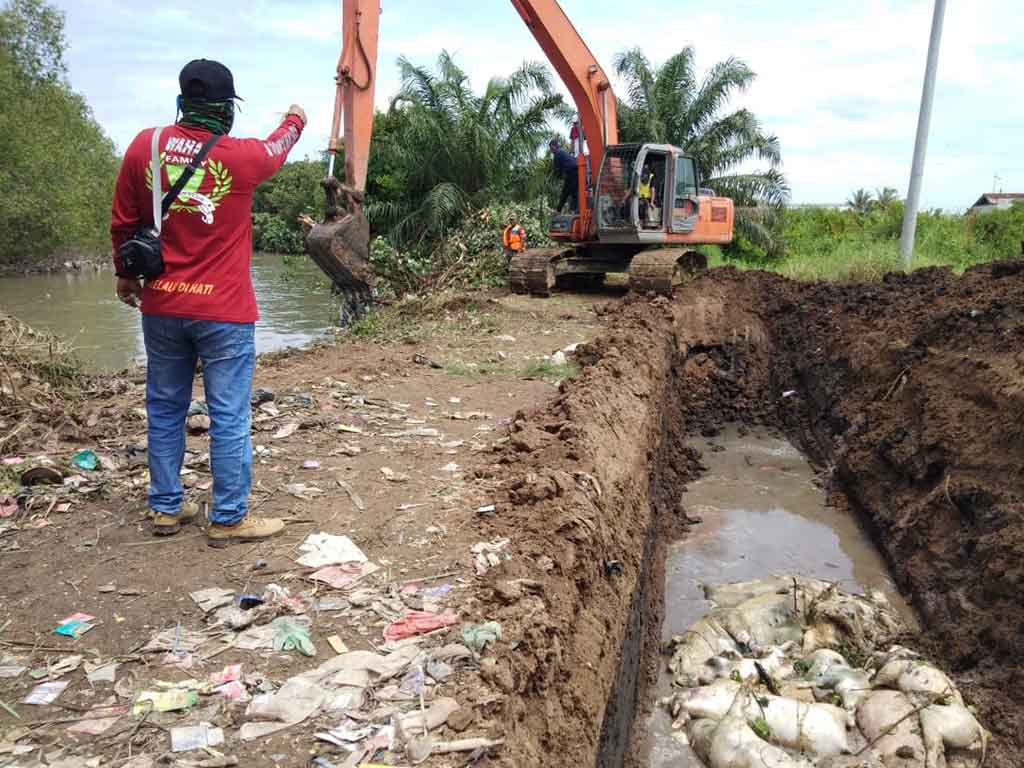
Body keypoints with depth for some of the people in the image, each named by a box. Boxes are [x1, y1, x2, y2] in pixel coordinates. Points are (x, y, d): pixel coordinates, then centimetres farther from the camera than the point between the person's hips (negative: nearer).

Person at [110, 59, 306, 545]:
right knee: (228, 418, 3)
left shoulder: (144, 146, 0)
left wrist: (125, 275, 24)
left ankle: (165, 508, 26)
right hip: (223, 310, -4)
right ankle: (228, 519, 11)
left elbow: (122, 223, 8)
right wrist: (296, 119, 37)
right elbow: (278, 146, 15)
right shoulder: (240, 156, -9)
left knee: (165, 409, 16)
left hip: (161, 306, 5)